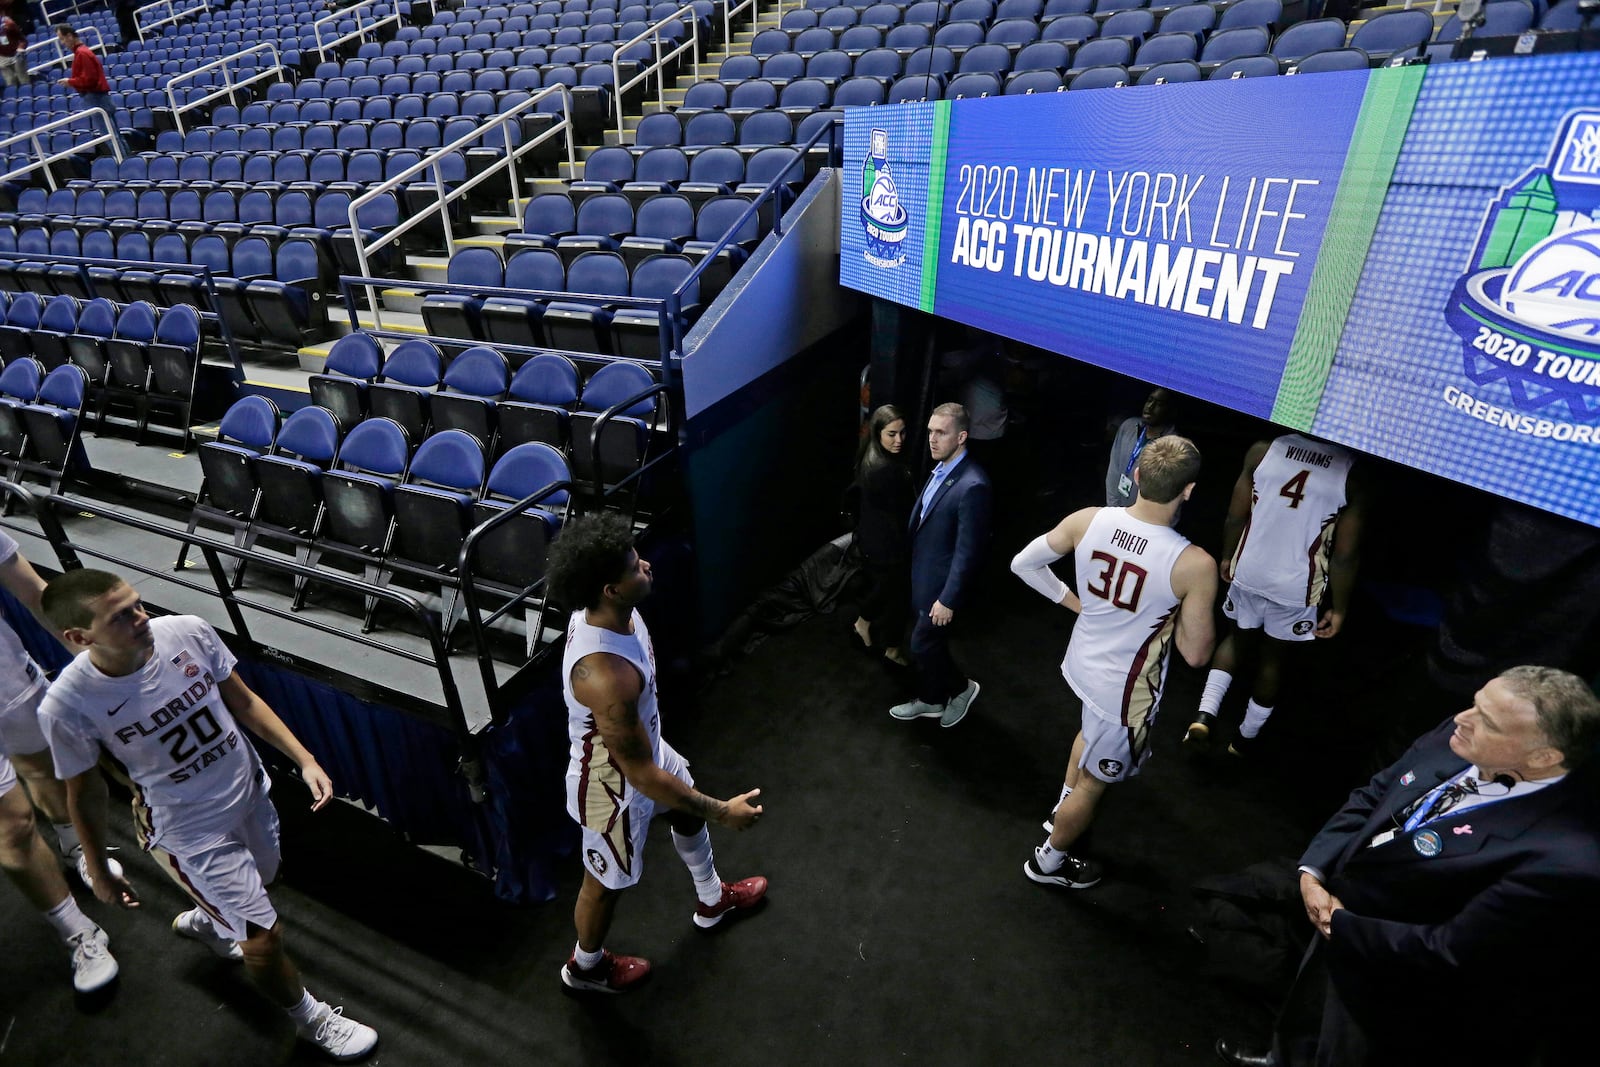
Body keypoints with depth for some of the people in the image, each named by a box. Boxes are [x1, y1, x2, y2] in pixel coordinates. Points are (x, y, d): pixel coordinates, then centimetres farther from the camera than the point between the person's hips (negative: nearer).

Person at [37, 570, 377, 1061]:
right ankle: (312, 1020, 34)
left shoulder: (187, 632, -20)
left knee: (260, 878, 30)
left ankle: (202, 920, 66)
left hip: (250, 794, 4)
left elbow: (243, 700, -5)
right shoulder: (68, 705, -25)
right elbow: (83, 793, -8)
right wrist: (99, 871, 5)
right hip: (188, 831, -4)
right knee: (263, 938, 5)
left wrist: (304, 759, -8)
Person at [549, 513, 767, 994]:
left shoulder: (603, 610, -17)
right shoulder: (607, 676, -44)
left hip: (644, 744, 8)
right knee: (607, 882, 21)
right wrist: (723, 812, -22)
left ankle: (712, 900, 61)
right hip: (614, 784, -8)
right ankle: (585, 967, 55)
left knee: (689, 811, 30)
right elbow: (641, 775, -33)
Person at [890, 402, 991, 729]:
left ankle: (961, 687, 29)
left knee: (923, 646, 5)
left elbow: (967, 550, -24)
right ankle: (931, 699, 39)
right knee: (925, 641, 20)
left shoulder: (972, 485, -27)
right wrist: (913, 568, 15)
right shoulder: (941, 468, 1)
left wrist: (948, 599, -20)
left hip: (941, 583, -9)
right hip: (922, 576, 9)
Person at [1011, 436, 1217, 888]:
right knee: (1095, 781, 19)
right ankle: (1049, 861, 42)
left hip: (1083, 661, 6)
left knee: (1091, 730, 37)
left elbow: (1023, 564, -5)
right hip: (1126, 690, -5)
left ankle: (1063, 810, 59)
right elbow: (1195, 654, -18)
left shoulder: (1087, 520, -17)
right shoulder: (1196, 565, -28)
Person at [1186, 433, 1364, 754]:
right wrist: (1339, 608, 3)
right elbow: (1346, 553, -9)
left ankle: (1205, 713, 9)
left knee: (1238, 639, 24)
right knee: (1273, 658, 19)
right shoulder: (1351, 473, -12)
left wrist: (1227, 557, 16)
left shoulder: (1263, 451, -8)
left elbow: (1236, 515, -1)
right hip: (1296, 587, -1)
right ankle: (1245, 737, 33)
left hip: (1249, 572, 1)